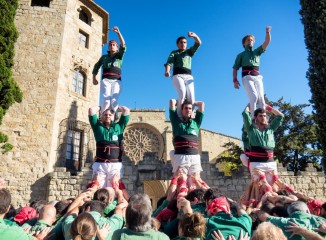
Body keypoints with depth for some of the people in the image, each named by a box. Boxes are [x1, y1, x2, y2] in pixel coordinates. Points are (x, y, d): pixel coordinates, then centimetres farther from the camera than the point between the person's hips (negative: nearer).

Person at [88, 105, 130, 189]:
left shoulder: (119, 127, 12)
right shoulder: (98, 127, 12)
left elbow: (127, 111, 9)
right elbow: (91, 110, 6)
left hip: (115, 165, 0)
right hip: (100, 164, 0)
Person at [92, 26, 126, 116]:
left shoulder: (119, 56, 18)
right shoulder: (104, 57, 24)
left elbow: (123, 45, 0)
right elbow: (96, 66, 29)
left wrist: (118, 32, -12)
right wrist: (94, 78, 16)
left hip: (117, 81, -1)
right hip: (105, 80, 1)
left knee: (114, 100, -18)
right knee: (106, 99, -18)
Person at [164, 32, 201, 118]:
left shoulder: (189, 51, 29)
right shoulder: (174, 53, 22)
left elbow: (198, 43, 15)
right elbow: (169, 62, 2)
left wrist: (194, 35, -7)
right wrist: (167, 71, -20)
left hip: (188, 76, 3)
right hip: (177, 76, -3)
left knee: (191, 98, -17)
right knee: (182, 93, -30)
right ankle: (179, 116, -25)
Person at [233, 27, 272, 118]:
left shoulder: (257, 51, 25)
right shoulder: (241, 55, 19)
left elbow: (267, 42, 12)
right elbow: (235, 69, 11)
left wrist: (268, 32, -5)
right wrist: (235, 80, -4)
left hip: (258, 77, 3)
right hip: (247, 77, -3)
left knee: (261, 99, -9)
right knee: (254, 97, -25)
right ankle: (253, 118, -24)